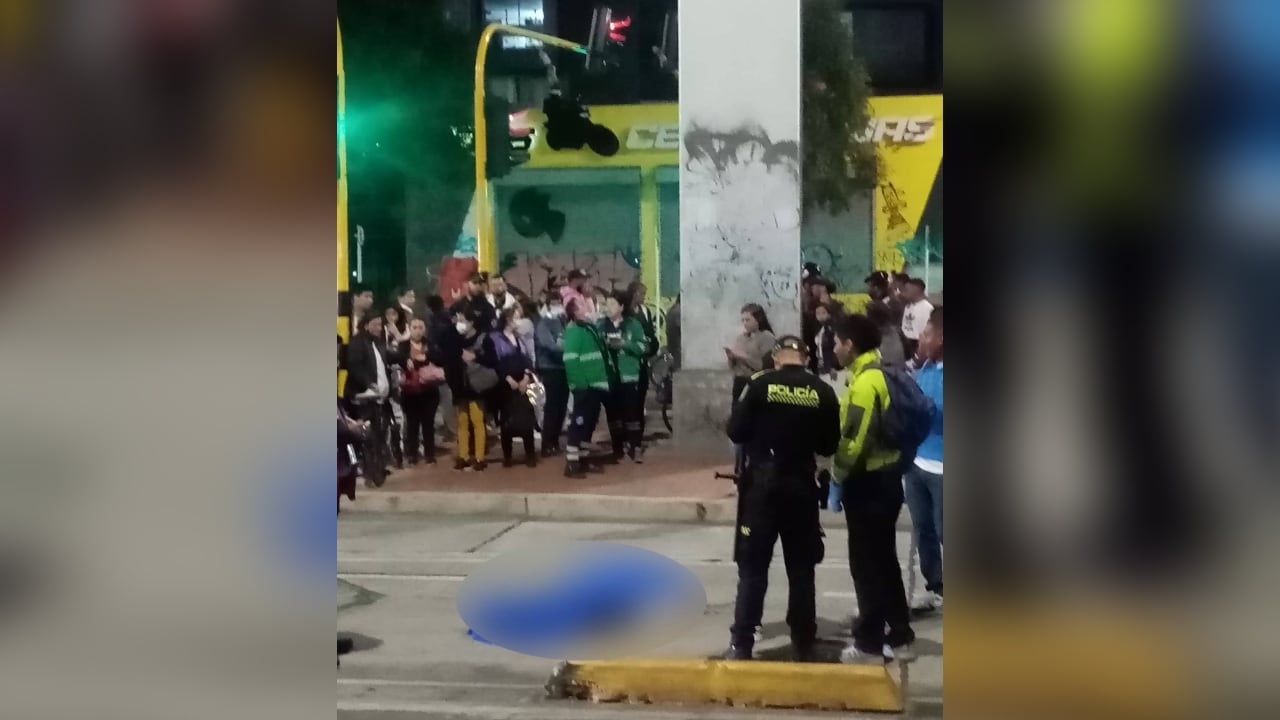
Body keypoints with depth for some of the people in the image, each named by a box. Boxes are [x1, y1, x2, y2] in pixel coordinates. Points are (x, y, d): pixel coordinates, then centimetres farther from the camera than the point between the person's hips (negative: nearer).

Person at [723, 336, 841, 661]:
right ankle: (804, 644, 18)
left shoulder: (759, 384, -8)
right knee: (801, 569, 12)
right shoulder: (823, 393, -3)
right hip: (802, 486, 2)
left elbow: (735, 432, -5)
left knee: (752, 567, 5)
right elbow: (829, 446, 4)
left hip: (762, 483, -1)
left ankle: (741, 644, 5)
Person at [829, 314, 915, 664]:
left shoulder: (864, 382, -20)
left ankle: (869, 644, 6)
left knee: (867, 565, -1)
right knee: (884, 560, 17)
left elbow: (856, 440, -24)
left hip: (868, 482, -10)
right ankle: (899, 636, 25)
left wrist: (838, 476, -11)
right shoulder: (881, 374, 10)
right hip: (887, 477, 10)